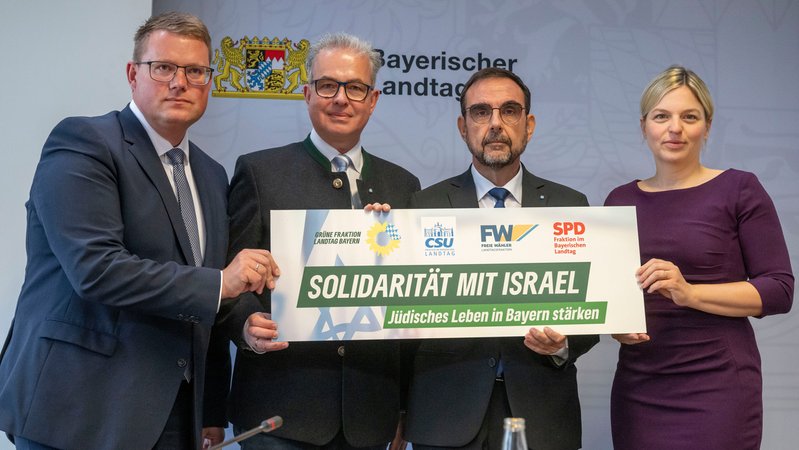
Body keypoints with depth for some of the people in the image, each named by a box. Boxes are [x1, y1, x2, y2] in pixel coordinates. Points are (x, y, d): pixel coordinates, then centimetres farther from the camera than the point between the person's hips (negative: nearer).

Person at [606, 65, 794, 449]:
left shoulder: (739, 189, -3)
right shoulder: (621, 200, 8)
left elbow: (780, 289, -7)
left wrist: (690, 292, -19)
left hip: (717, 385, -3)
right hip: (638, 386, 4)